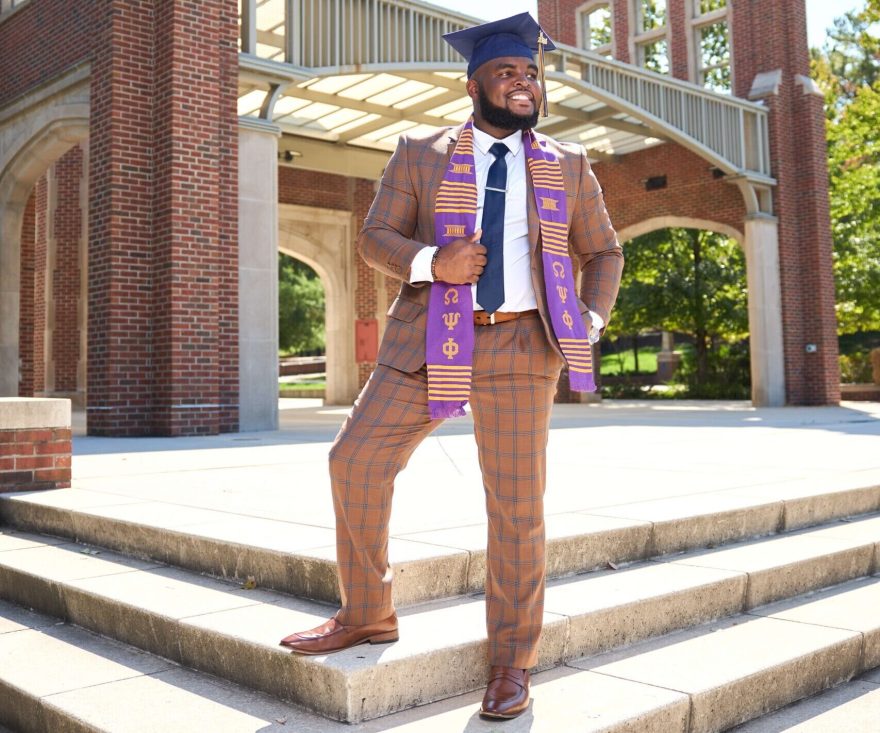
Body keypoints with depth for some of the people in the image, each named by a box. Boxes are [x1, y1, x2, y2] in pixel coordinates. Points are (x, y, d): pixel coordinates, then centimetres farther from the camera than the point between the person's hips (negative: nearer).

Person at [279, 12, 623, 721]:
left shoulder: (569, 166, 13)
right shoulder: (420, 154, 10)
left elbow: (603, 251, 17)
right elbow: (376, 236, 5)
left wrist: (591, 320, 0)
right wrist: (431, 262, -15)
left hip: (520, 347, 0)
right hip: (428, 342, 1)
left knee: (517, 504, -1)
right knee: (356, 463, -4)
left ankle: (512, 662, 13)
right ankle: (368, 614, 17)